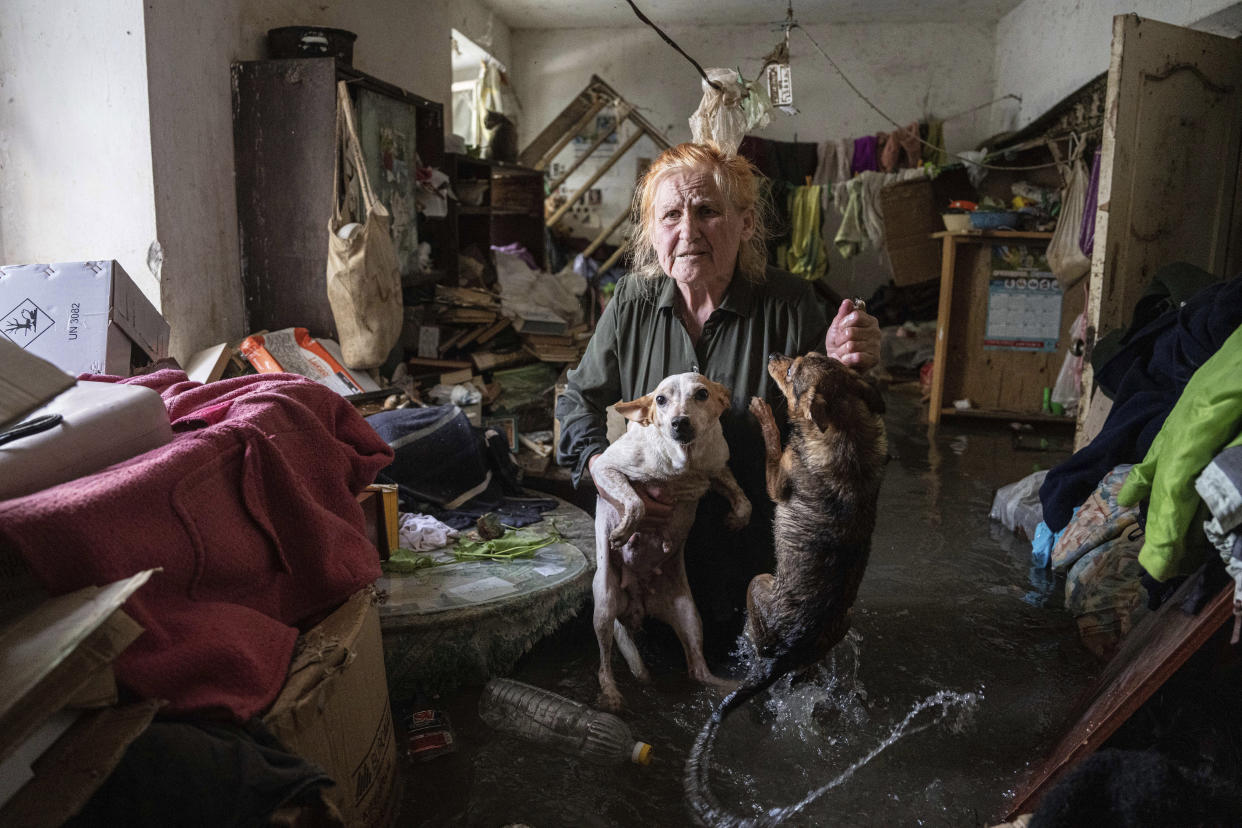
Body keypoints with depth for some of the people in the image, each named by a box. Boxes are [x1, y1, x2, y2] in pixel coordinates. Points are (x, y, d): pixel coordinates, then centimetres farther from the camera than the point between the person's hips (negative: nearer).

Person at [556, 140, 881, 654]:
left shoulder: (789, 305, -14)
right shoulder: (631, 302, -7)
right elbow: (580, 401, 1)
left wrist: (843, 366, -34)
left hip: (756, 550, -2)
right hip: (649, 531, 2)